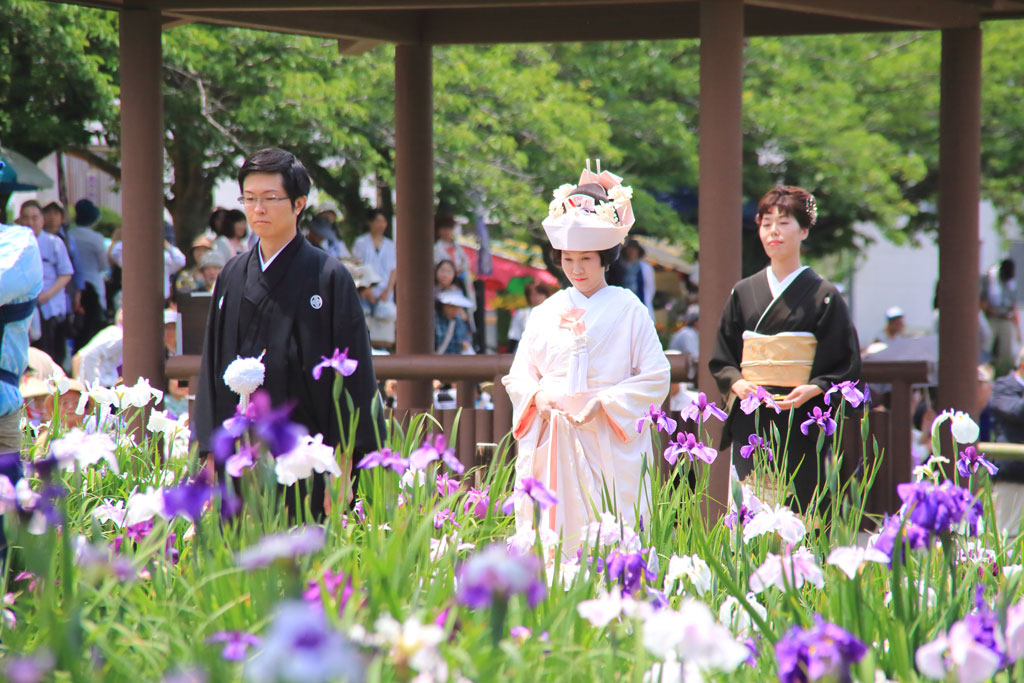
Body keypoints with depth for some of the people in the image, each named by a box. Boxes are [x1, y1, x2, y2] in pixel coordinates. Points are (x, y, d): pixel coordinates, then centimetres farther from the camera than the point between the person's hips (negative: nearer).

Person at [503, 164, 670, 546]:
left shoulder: (628, 310, 2)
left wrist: (603, 403, -12)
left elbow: (655, 378, -2)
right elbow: (519, 375, 17)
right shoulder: (546, 313, 13)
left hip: (609, 448, -3)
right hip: (550, 449, 3)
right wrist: (537, 395, -5)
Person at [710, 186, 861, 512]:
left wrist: (812, 389, -15)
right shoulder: (744, 293, 14)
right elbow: (721, 360, 17)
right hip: (750, 424, 3)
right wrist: (737, 383, -4)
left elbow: (846, 365, 1)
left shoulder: (823, 296, 3)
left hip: (800, 423, -3)